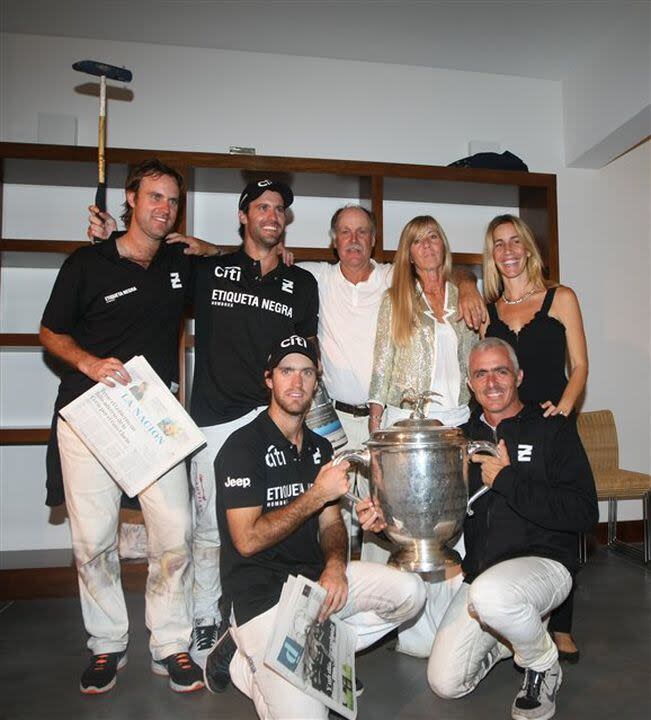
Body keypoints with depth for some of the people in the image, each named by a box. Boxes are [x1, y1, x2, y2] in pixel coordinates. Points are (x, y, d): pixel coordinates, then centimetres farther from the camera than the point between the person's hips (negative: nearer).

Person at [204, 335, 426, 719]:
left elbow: (331, 522, 11)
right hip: (264, 594, -7)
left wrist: (335, 564, -11)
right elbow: (248, 540, -18)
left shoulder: (320, 447, 11)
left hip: (317, 577, 7)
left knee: (409, 591, -11)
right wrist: (318, 494, -19)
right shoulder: (244, 446, -12)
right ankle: (247, 661, 10)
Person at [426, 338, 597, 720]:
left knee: (488, 593, -37)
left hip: (544, 562, -4)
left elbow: (584, 512, -14)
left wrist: (507, 479, -18)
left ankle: (544, 663, -3)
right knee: (445, 683, -3)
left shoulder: (552, 428, -4)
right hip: (479, 571, 5)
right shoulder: (465, 437, 9)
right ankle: (515, 634, 24)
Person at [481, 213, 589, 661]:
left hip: (552, 423, -2)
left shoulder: (560, 298, 4)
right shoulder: (486, 310, 10)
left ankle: (561, 626, 17)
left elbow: (579, 365, 0)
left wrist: (563, 407, -15)